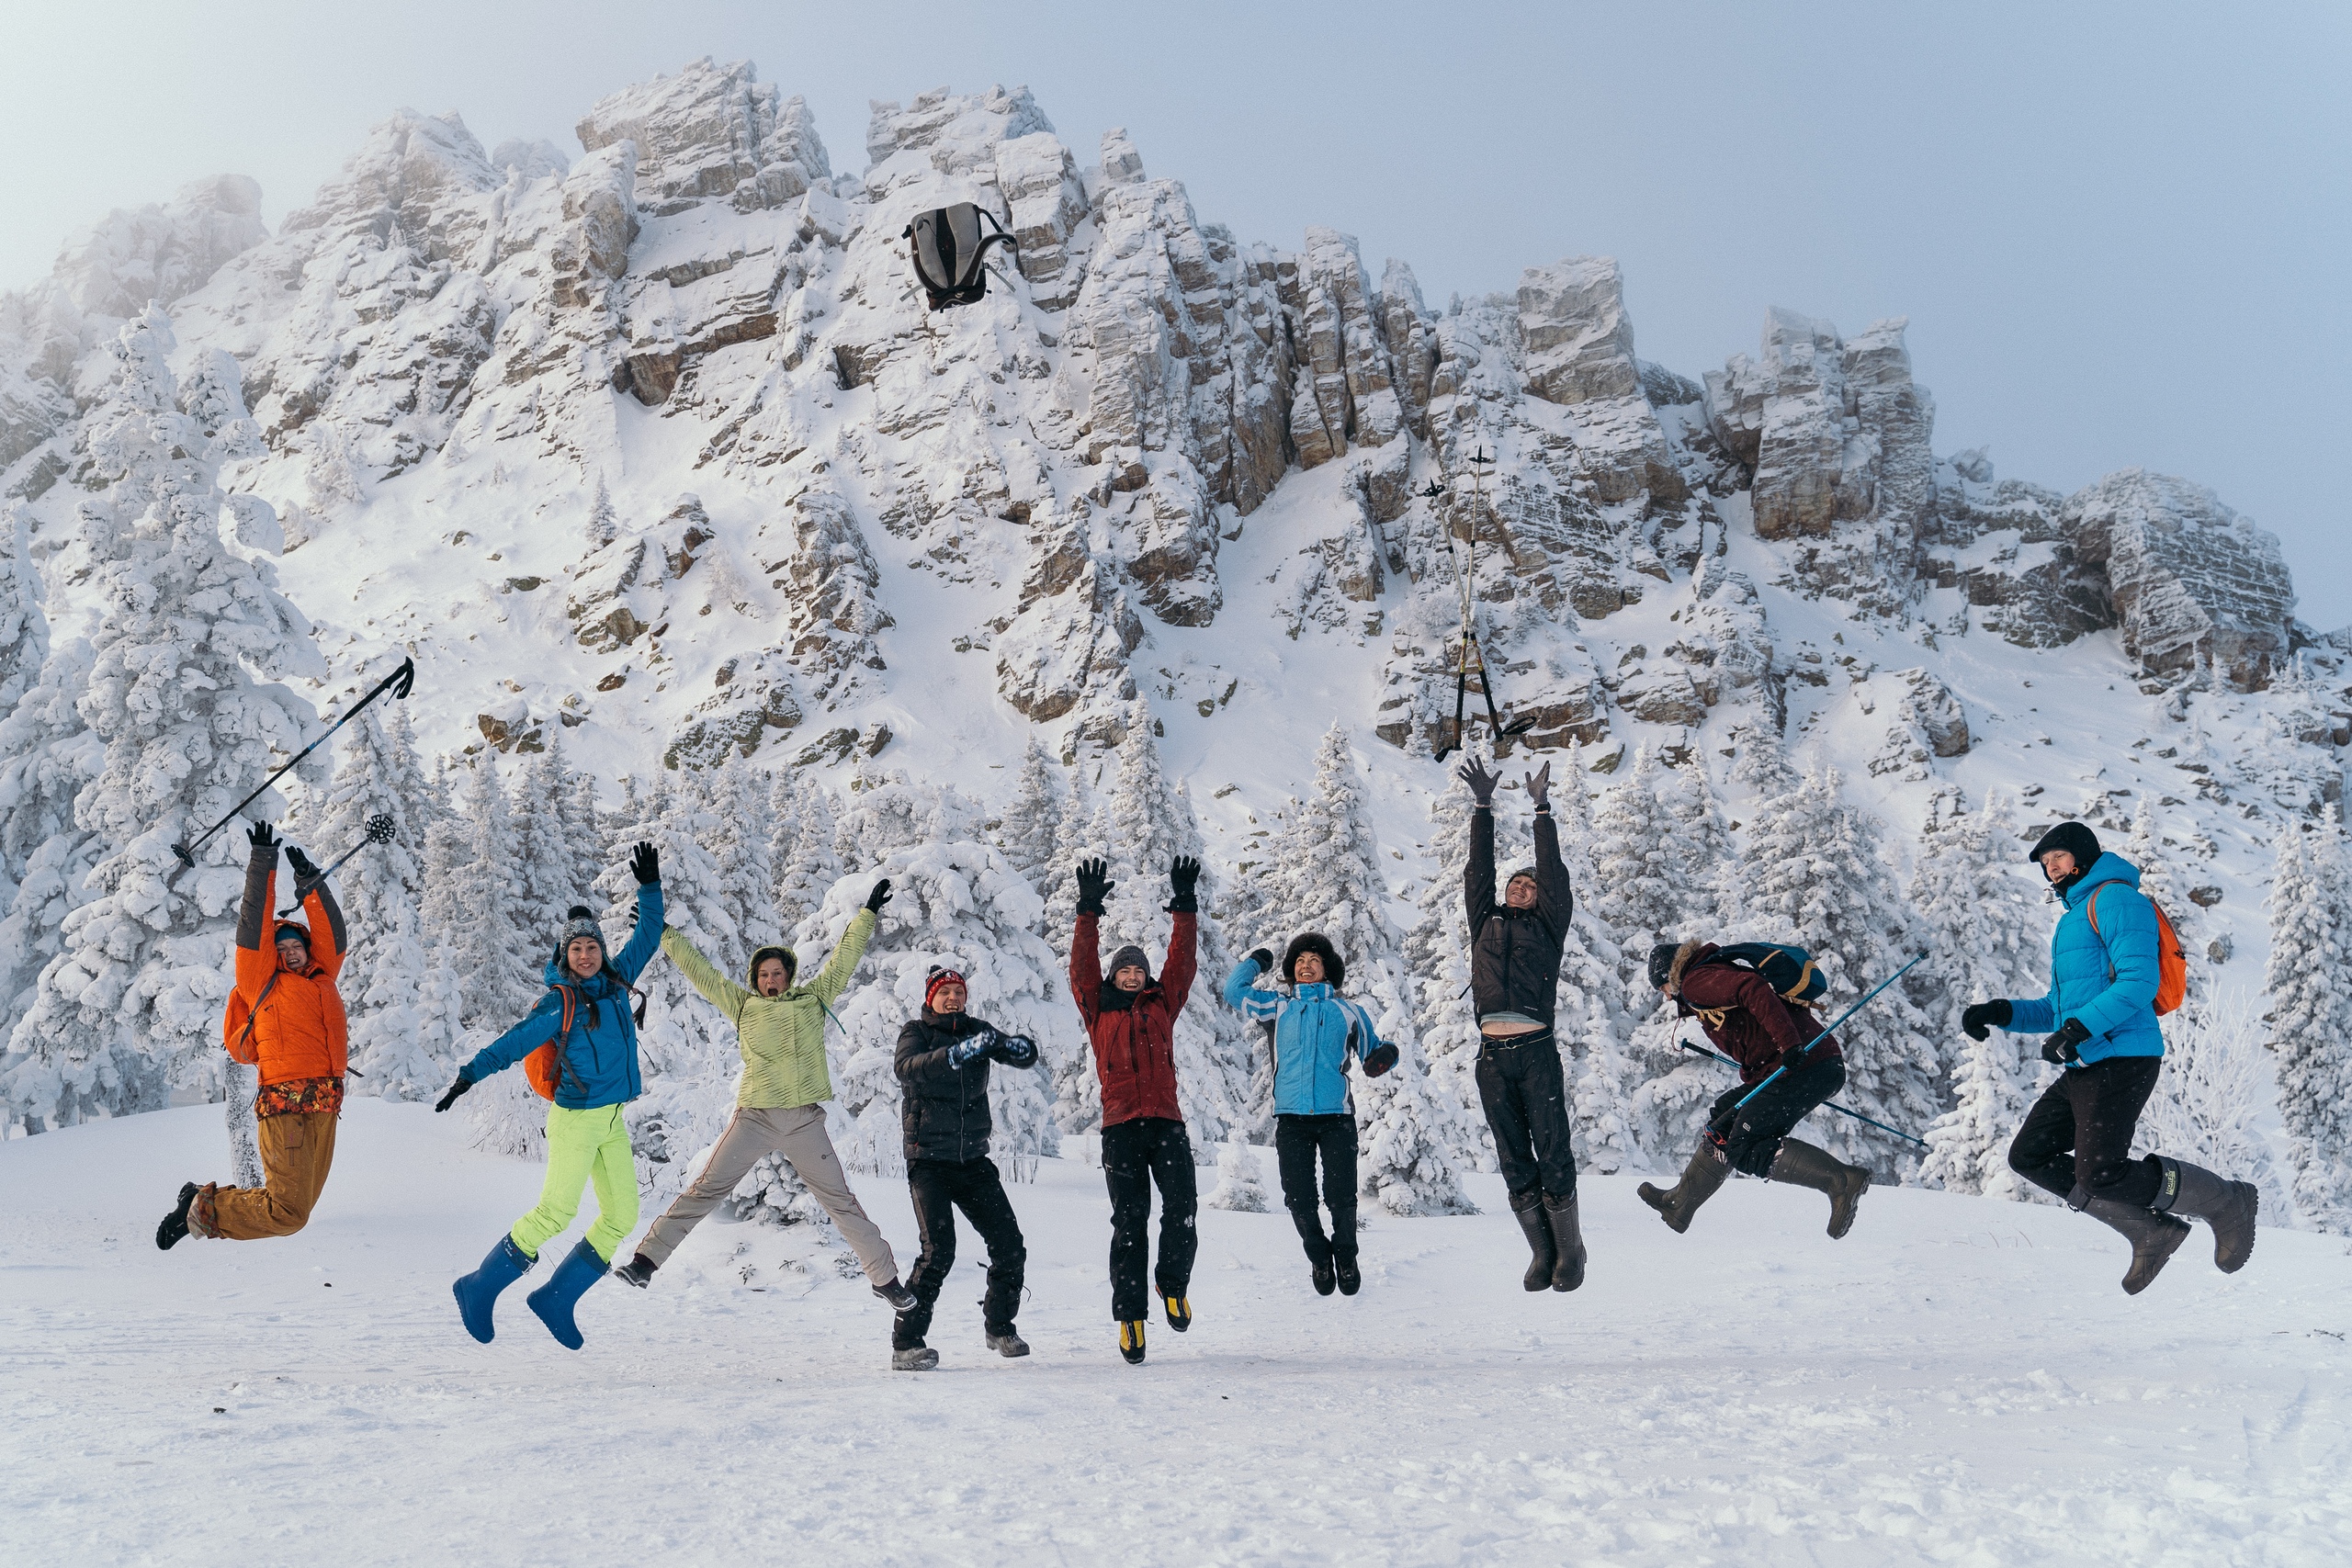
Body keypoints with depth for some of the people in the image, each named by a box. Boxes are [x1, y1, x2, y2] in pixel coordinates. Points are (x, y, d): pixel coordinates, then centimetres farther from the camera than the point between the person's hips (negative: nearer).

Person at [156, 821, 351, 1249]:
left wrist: (309, 879, 18)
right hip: (284, 1104, -6)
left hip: (325, 1107, 7)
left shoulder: (322, 979, 19)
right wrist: (263, 863, 3)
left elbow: (331, 934, 23)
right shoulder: (262, 983, 5)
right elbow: (254, 928, 2)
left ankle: (206, 1204, 23)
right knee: (288, 1212, -12)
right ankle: (203, 1208, 8)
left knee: (299, 1204, 7)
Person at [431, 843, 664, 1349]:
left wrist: (650, 888, 15)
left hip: (612, 1123, 7)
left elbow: (648, 936, 19)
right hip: (576, 1118, -7)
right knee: (557, 1212, -12)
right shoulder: (560, 1003, -9)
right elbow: (514, 1042, -13)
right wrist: (469, 1074, -24)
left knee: (622, 1216, 2)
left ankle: (556, 1299, 11)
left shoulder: (617, 981, 8)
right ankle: (479, 1289, 2)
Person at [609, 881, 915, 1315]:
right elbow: (699, 970, 12)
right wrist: (664, 933, 13)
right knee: (704, 1191, -5)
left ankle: (884, 1277, 12)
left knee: (841, 1202, 5)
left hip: (805, 1123, 0)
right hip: (754, 1118, 0)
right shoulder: (742, 1005, 9)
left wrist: (867, 914, 16)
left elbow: (845, 957, 14)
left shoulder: (814, 999, 9)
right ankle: (648, 1259, -2)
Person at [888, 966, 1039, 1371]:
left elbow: (1026, 1056, -3)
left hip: (973, 1160, 4)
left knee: (1009, 1245, 2)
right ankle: (905, 1344, -7)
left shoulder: (977, 1031, 8)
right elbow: (909, 1068, -25)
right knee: (938, 1251, -17)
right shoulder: (916, 1031, -3)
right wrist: (959, 1052, -39)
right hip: (928, 1161, -4)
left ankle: (999, 1328, 24)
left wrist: (1014, 1045, -27)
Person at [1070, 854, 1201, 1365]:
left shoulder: (1162, 1004, 18)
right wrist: (1089, 913, -5)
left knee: (1182, 1207, -14)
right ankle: (1129, 1317, 6)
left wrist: (1185, 909, 3)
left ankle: (1173, 1284, 10)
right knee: (1129, 1223, -1)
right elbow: (1081, 967, 3)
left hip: (1166, 1122, 1)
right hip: (1120, 1127, -1)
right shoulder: (1098, 1009, 14)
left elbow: (1182, 960, 11)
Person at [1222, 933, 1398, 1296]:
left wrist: (1386, 1055, -1)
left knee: (1341, 1197, -6)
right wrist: (1255, 962, 27)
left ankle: (1345, 1255, 20)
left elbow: (1372, 1056, 20)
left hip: (1336, 1116, -1)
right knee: (1298, 1198, -1)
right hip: (1291, 1117, 1)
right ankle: (1319, 1256, 24)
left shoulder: (1348, 1011, 15)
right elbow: (1234, 991, 21)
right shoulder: (1280, 1008, 18)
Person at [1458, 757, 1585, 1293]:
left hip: (1536, 1051, -3)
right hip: (1493, 1056, 3)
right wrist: (1483, 808, 16)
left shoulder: (1548, 925, 14)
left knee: (1553, 1153, -4)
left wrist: (1542, 809, 9)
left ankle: (1570, 1253, 7)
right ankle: (1542, 1255, 13)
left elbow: (1554, 873, 8)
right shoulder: (1485, 922, 21)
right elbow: (1478, 870, 19)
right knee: (1515, 1162, 5)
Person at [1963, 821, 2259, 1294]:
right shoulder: (2073, 920, 26)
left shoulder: (2115, 898, -4)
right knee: (2029, 1156, 5)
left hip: (2121, 1059, -10)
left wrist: (2078, 1029, -25)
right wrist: (2000, 1013, 11)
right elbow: (2059, 1008, 28)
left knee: (2102, 1175, -17)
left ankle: (2227, 1202, 3)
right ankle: (2152, 1230, 4)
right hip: (2083, 1069, 10)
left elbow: (2139, 981, -17)